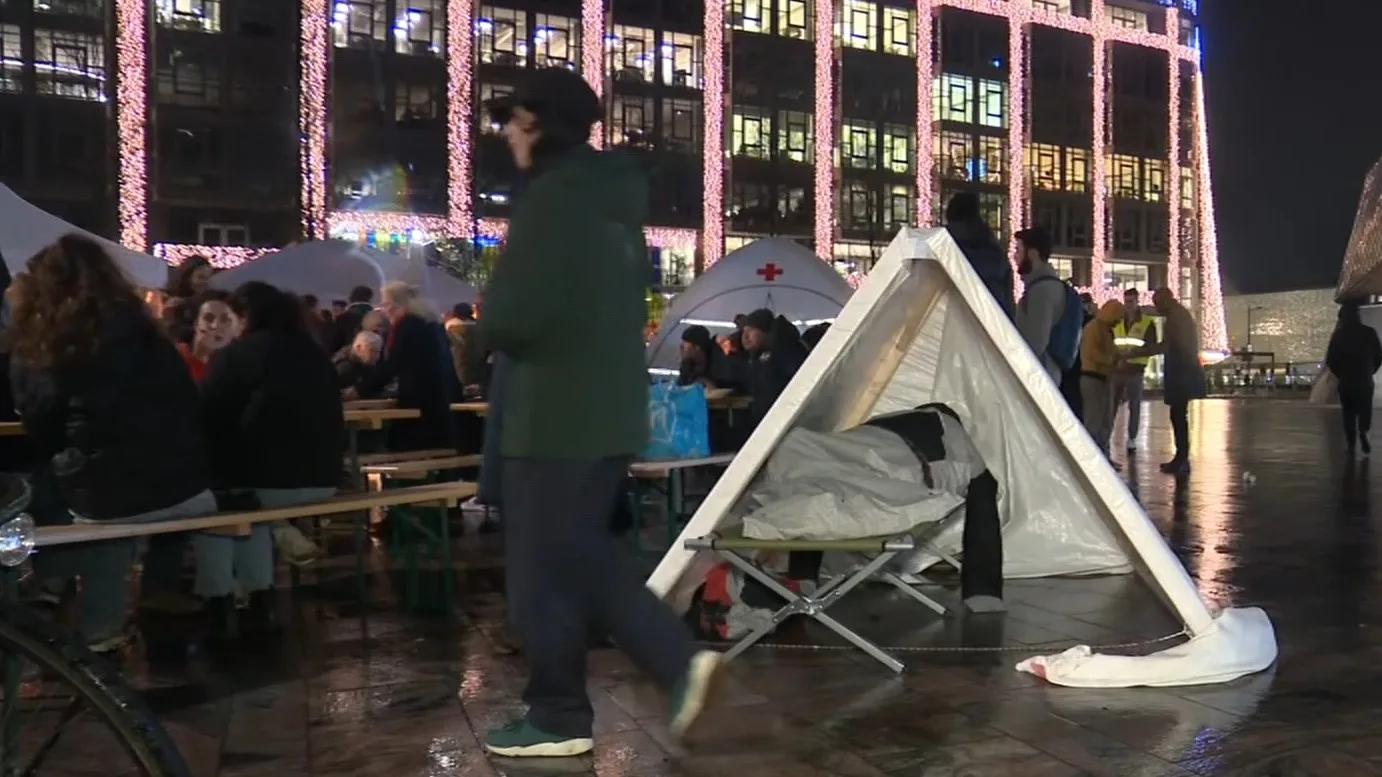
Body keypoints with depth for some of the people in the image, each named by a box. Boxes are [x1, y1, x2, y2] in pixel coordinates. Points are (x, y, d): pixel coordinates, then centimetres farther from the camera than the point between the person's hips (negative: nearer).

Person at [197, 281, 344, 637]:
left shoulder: (231, 355, -3)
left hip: (269, 479, -6)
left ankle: (220, 610, 17)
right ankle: (261, 603, 31)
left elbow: (207, 423, 0)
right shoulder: (316, 354, 14)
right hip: (321, 479, 6)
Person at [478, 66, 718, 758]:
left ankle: (558, 718, 15)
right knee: (584, 558, 18)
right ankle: (679, 659, 14)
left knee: (543, 573, 3)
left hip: (557, 416, -9)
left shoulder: (552, 197, -14)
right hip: (611, 409, 9)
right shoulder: (614, 199, 15)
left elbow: (511, 316, -21)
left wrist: (491, 325, 1)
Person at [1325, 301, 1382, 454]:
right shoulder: (1369, 332, -5)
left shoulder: (1339, 334, -7)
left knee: (1349, 413, 10)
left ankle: (1351, 444, 7)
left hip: (1346, 381, 0)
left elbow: (1330, 360, -6)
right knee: (1365, 409, 16)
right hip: (1365, 380, 0)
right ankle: (1363, 432, -8)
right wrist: (1369, 372, 14)